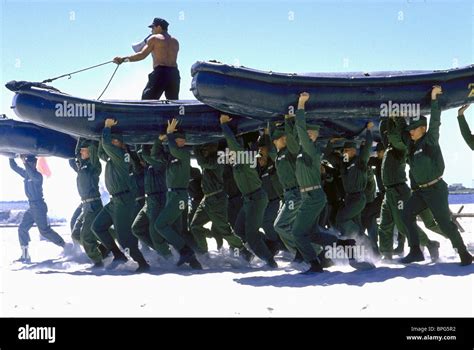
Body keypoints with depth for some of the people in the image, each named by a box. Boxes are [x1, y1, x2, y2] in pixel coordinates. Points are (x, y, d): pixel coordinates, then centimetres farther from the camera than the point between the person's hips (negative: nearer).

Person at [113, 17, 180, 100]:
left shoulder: (154, 38, 3)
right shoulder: (175, 41, 19)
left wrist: (123, 59, 2)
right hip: (174, 74, 5)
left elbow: (142, 55, -3)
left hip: (160, 73, -5)